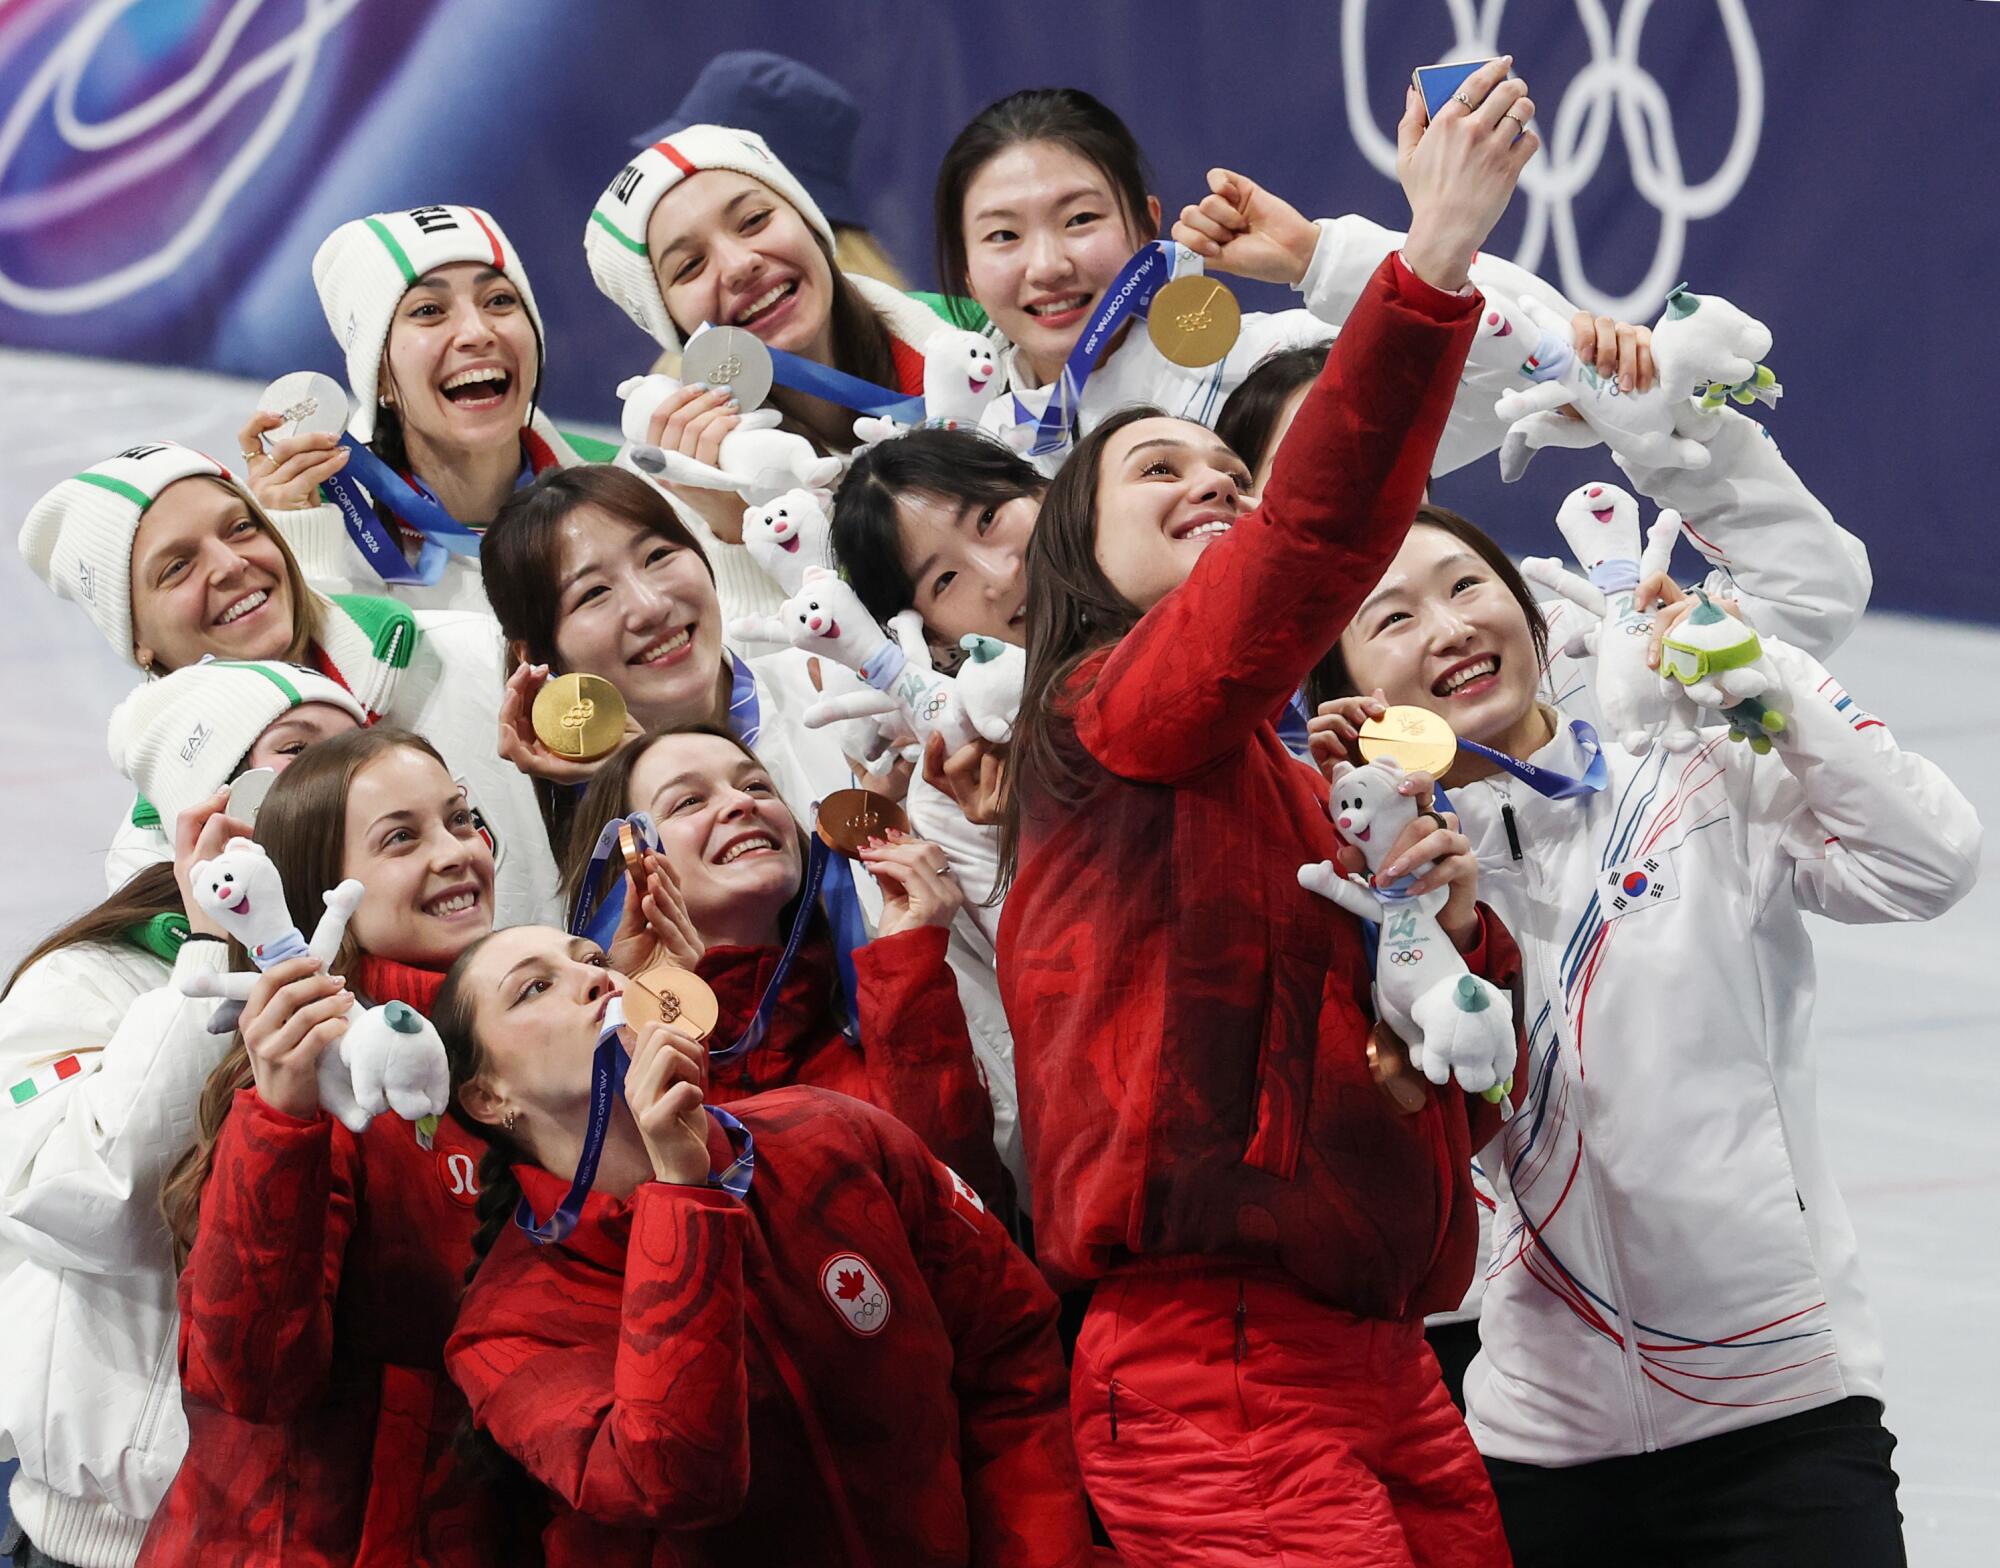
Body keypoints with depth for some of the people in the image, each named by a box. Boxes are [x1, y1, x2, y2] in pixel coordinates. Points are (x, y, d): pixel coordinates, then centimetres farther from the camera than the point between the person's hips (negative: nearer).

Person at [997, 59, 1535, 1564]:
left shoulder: (1309, 790, 23)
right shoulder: (1108, 712, -1)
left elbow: (1470, 1097, 23)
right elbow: (1313, 541, -20)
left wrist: (1453, 925, 2)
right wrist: (1434, 260, -28)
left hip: (1383, 1369, 8)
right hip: (1211, 1370, -8)